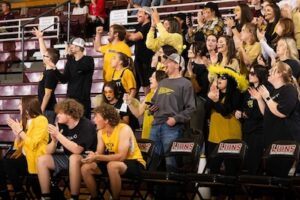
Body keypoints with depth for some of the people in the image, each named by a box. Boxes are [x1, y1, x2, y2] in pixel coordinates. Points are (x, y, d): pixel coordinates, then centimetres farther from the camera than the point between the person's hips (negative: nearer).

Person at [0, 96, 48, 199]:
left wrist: (20, 131, -15)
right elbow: (19, 145, 12)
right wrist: (16, 132, -3)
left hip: (34, 159, -7)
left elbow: (32, 144, -20)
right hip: (23, 156, 7)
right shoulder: (24, 120, 13)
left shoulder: (41, 120, -9)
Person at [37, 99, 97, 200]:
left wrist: (58, 135, -29)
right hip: (68, 158, 7)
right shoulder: (62, 125, -2)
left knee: (74, 158, -38)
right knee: (42, 160, -8)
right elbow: (49, 152, 2)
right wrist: (54, 140, -20)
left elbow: (77, 150, -31)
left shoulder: (86, 125, -19)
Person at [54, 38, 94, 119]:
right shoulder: (70, 61, 12)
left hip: (83, 99, -5)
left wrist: (69, 56, -17)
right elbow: (64, 79, 6)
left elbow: (79, 69, -24)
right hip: (70, 98, 5)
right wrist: (55, 69, -9)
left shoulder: (88, 60, -4)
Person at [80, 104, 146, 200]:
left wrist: (97, 157, -33)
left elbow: (121, 156, -30)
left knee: (112, 166, -38)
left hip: (134, 163, -7)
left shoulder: (124, 129, -23)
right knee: (85, 168, -7)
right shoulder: (101, 132, 0)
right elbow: (99, 153, -1)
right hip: (115, 162, 7)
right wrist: (92, 156, -26)